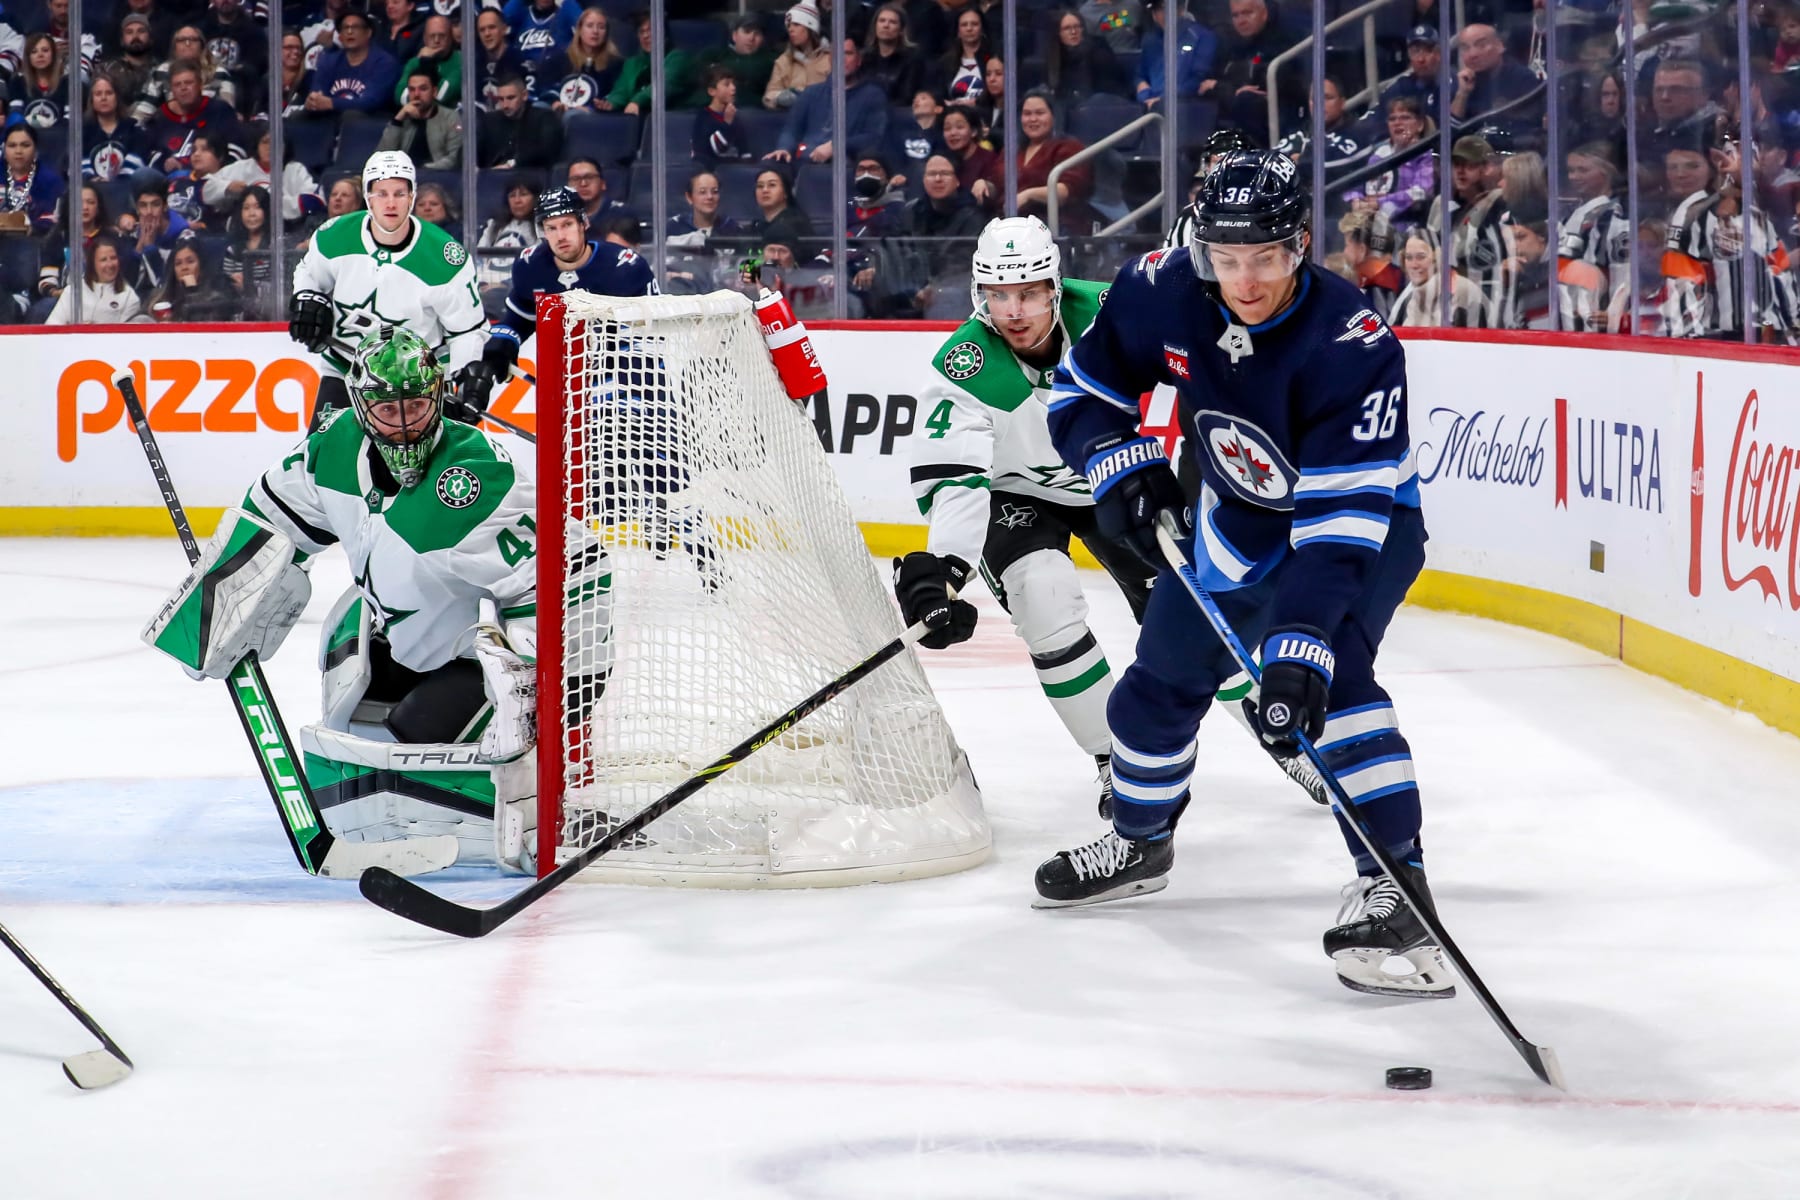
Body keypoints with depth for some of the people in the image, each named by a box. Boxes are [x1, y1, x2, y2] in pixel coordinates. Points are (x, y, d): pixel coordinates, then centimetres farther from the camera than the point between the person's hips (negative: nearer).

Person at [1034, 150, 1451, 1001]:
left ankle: (1393, 888, -29)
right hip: (1234, 522, 6)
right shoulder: (1162, 292, -21)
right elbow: (1081, 391, -3)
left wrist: (1298, 649, -49)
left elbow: (1340, 520, -41)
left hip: (1362, 524, -6)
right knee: (1162, 679, 19)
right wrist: (1122, 467, -22)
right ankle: (1139, 840, 47)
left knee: (1327, 676, -31)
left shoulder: (1352, 347, -36)